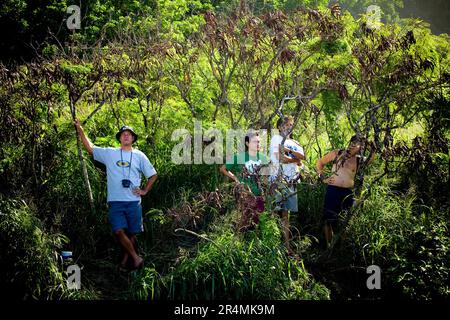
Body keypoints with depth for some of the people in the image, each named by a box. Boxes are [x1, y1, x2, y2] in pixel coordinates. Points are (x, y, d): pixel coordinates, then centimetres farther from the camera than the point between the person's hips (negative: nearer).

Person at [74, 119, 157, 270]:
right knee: (119, 231, -13)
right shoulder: (110, 153, 9)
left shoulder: (139, 156, 8)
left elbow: (153, 175, 14)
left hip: (133, 201, 0)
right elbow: (90, 148, 11)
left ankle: (127, 257, 24)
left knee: (132, 233, 4)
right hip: (115, 201, 0)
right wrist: (81, 130, 3)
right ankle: (136, 258, 0)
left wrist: (144, 191, 6)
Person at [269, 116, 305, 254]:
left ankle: (287, 244, 7)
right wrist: (296, 160, 2)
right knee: (283, 212, -10)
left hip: (292, 179, 6)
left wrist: (288, 150, -12)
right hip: (279, 178, -6)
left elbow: (302, 155, 3)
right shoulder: (276, 139, 2)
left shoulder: (294, 143, 22)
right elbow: (281, 158, -12)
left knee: (286, 212, 6)